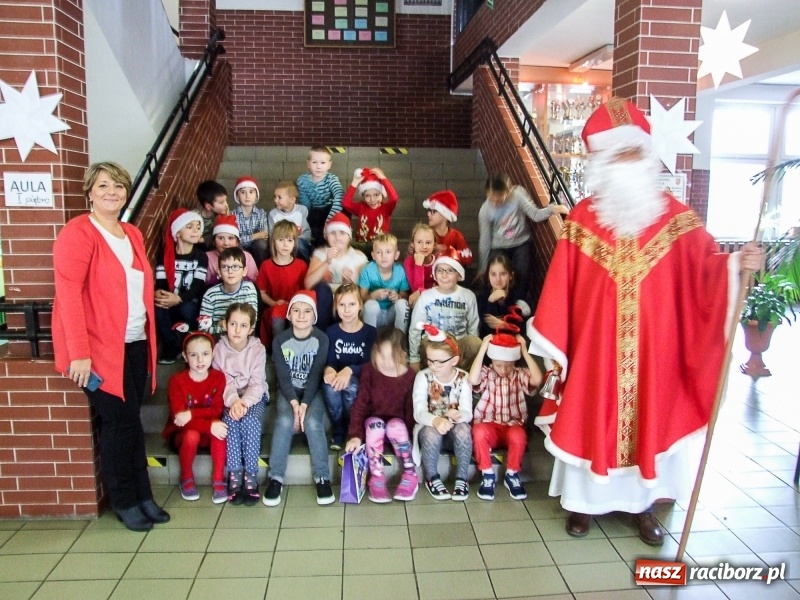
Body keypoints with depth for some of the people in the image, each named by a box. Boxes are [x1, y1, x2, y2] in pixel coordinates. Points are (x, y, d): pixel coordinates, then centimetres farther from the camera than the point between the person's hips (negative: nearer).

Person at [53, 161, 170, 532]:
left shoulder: (133, 235, 13)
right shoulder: (78, 233, -10)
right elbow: (68, 293, -17)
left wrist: (148, 338, 9)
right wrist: (79, 351, -22)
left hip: (135, 344, 6)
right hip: (99, 347, -6)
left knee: (125, 423, 12)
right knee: (122, 422, -2)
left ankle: (141, 496, 22)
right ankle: (125, 501, 16)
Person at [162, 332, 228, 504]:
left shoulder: (218, 377, -8)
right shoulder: (177, 381, -16)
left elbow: (216, 411, -15)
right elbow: (178, 418, -22)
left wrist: (192, 414, -32)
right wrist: (209, 425, -36)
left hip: (209, 435, 2)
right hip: (181, 434, -2)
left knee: (220, 428, -30)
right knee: (192, 435, -34)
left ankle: (218, 480, -16)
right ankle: (186, 478, -5)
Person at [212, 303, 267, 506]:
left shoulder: (258, 349, -8)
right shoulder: (219, 348, -6)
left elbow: (257, 383, -12)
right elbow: (220, 382, -11)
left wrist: (245, 402, -31)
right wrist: (233, 401, -30)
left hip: (253, 397, -1)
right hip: (229, 399, 1)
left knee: (250, 420, -31)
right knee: (230, 420, -30)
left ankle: (251, 475, -20)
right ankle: (234, 475, -19)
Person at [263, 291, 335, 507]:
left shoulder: (321, 339, -7)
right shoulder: (280, 340, -3)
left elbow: (316, 376, -13)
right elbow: (283, 376, -9)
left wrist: (304, 404, -23)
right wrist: (294, 402, -23)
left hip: (313, 391, -1)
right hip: (288, 391, 1)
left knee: (312, 422, -28)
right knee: (285, 421, -27)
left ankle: (323, 478, -17)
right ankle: (276, 478, -16)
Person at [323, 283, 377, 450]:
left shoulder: (370, 332, -3)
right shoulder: (331, 332, 2)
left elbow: (369, 364, -11)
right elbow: (329, 361, -4)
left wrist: (350, 370, -32)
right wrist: (328, 369, -31)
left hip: (360, 381, -1)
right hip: (337, 377, 1)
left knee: (350, 385, -36)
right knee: (330, 385, -34)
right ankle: (338, 432, -13)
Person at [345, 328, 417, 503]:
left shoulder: (410, 376, -12)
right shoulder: (369, 370, -9)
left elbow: (411, 410, -7)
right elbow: (361, 403, -11)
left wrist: (407, 435, -20)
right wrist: (355, 434, -20)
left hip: (397, 423, -1)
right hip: (374, 420, 1)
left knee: (395, 426, -33)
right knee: (375, 424, -32)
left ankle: (410, 475, -15)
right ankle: (376, 477, -22)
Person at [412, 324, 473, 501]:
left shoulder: (463, 378, -6)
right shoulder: (423, 377, -10)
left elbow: (467, 412, -16)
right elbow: (419, 412, -20)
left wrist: (459, 416, -42)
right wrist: (435, 421, -42)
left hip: (454, 428, 1)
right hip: (429, 426, -1)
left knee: (463, 429, -33)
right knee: (431, 432, -35)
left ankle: (461, 478, -13)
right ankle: (432, 478, -10)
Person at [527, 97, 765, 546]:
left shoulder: (676, 218, 0)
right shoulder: (582, 219, -2)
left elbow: (705, 268, -8)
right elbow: (561, 289, -3)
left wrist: (736, 264, -30)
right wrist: (549, 345, -2)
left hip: (654, 349, 1)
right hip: (595, 349, -1)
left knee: (650, 420, 12)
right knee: (592, 421, 9)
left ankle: (643, 503, 32)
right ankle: (586, 500, 29)